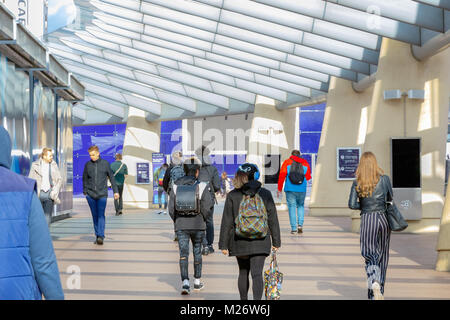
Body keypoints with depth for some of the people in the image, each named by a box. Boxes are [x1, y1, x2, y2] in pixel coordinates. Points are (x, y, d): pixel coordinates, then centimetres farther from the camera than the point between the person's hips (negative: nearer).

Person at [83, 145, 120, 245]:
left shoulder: (105, 163, 2)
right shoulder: (87, 165, 5)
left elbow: (111, 178, 7)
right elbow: (85, 179, 14)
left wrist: (116, 191, 6)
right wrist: (85, 191, 11)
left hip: (102, 194, -2)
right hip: (90, 194, 2)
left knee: (101, 215, -11)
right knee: (95, 215, 6)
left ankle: (101, 236, -16)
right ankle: (97, 236, 12)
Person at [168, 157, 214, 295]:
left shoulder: (176, 186, 0)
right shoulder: (202, 186, -8)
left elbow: (171, 208, -1)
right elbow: (207, 208, -11)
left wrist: (176, 221, 13)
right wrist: (203, 220, 7)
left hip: (180, 225, 1)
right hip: (198, 225, -1)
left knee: (183, 253, 1)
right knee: (197, 252, 15)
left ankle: (185, 282, -14)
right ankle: (197, 281, 24)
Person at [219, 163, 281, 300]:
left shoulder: (232, 196, -4)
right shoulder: (265, 194, -3)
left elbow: (227, 222, -4)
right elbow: (273, 219, 1)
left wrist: (224, 244, 2)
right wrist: (276, 241, 9)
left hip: (239, 242, 1)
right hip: (260, 242, -1)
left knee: (243, 273, 17)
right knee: (257, 274, -4)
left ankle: (244, 299, 30)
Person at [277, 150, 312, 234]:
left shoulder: (287, 163, 3)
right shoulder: (305, 163, 8)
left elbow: (282, 176, -5)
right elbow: (308, 177, 7)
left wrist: (279, 189, -2)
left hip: (290, 189, -1)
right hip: (302, 190, 2)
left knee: (292, 207, 4)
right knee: (300, 206, 20)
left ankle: (294, 228, 1)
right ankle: (300, 225, 6)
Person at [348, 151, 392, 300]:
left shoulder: (357, 182, -3)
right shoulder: (384, 179, -2)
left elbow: (352, 204, -7)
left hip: (367, 220, -1)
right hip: (383, 218, 1)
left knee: (371, 256, 5)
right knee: (382, 257, 13)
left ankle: (374, 281, -23)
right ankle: (378, 291, 21)